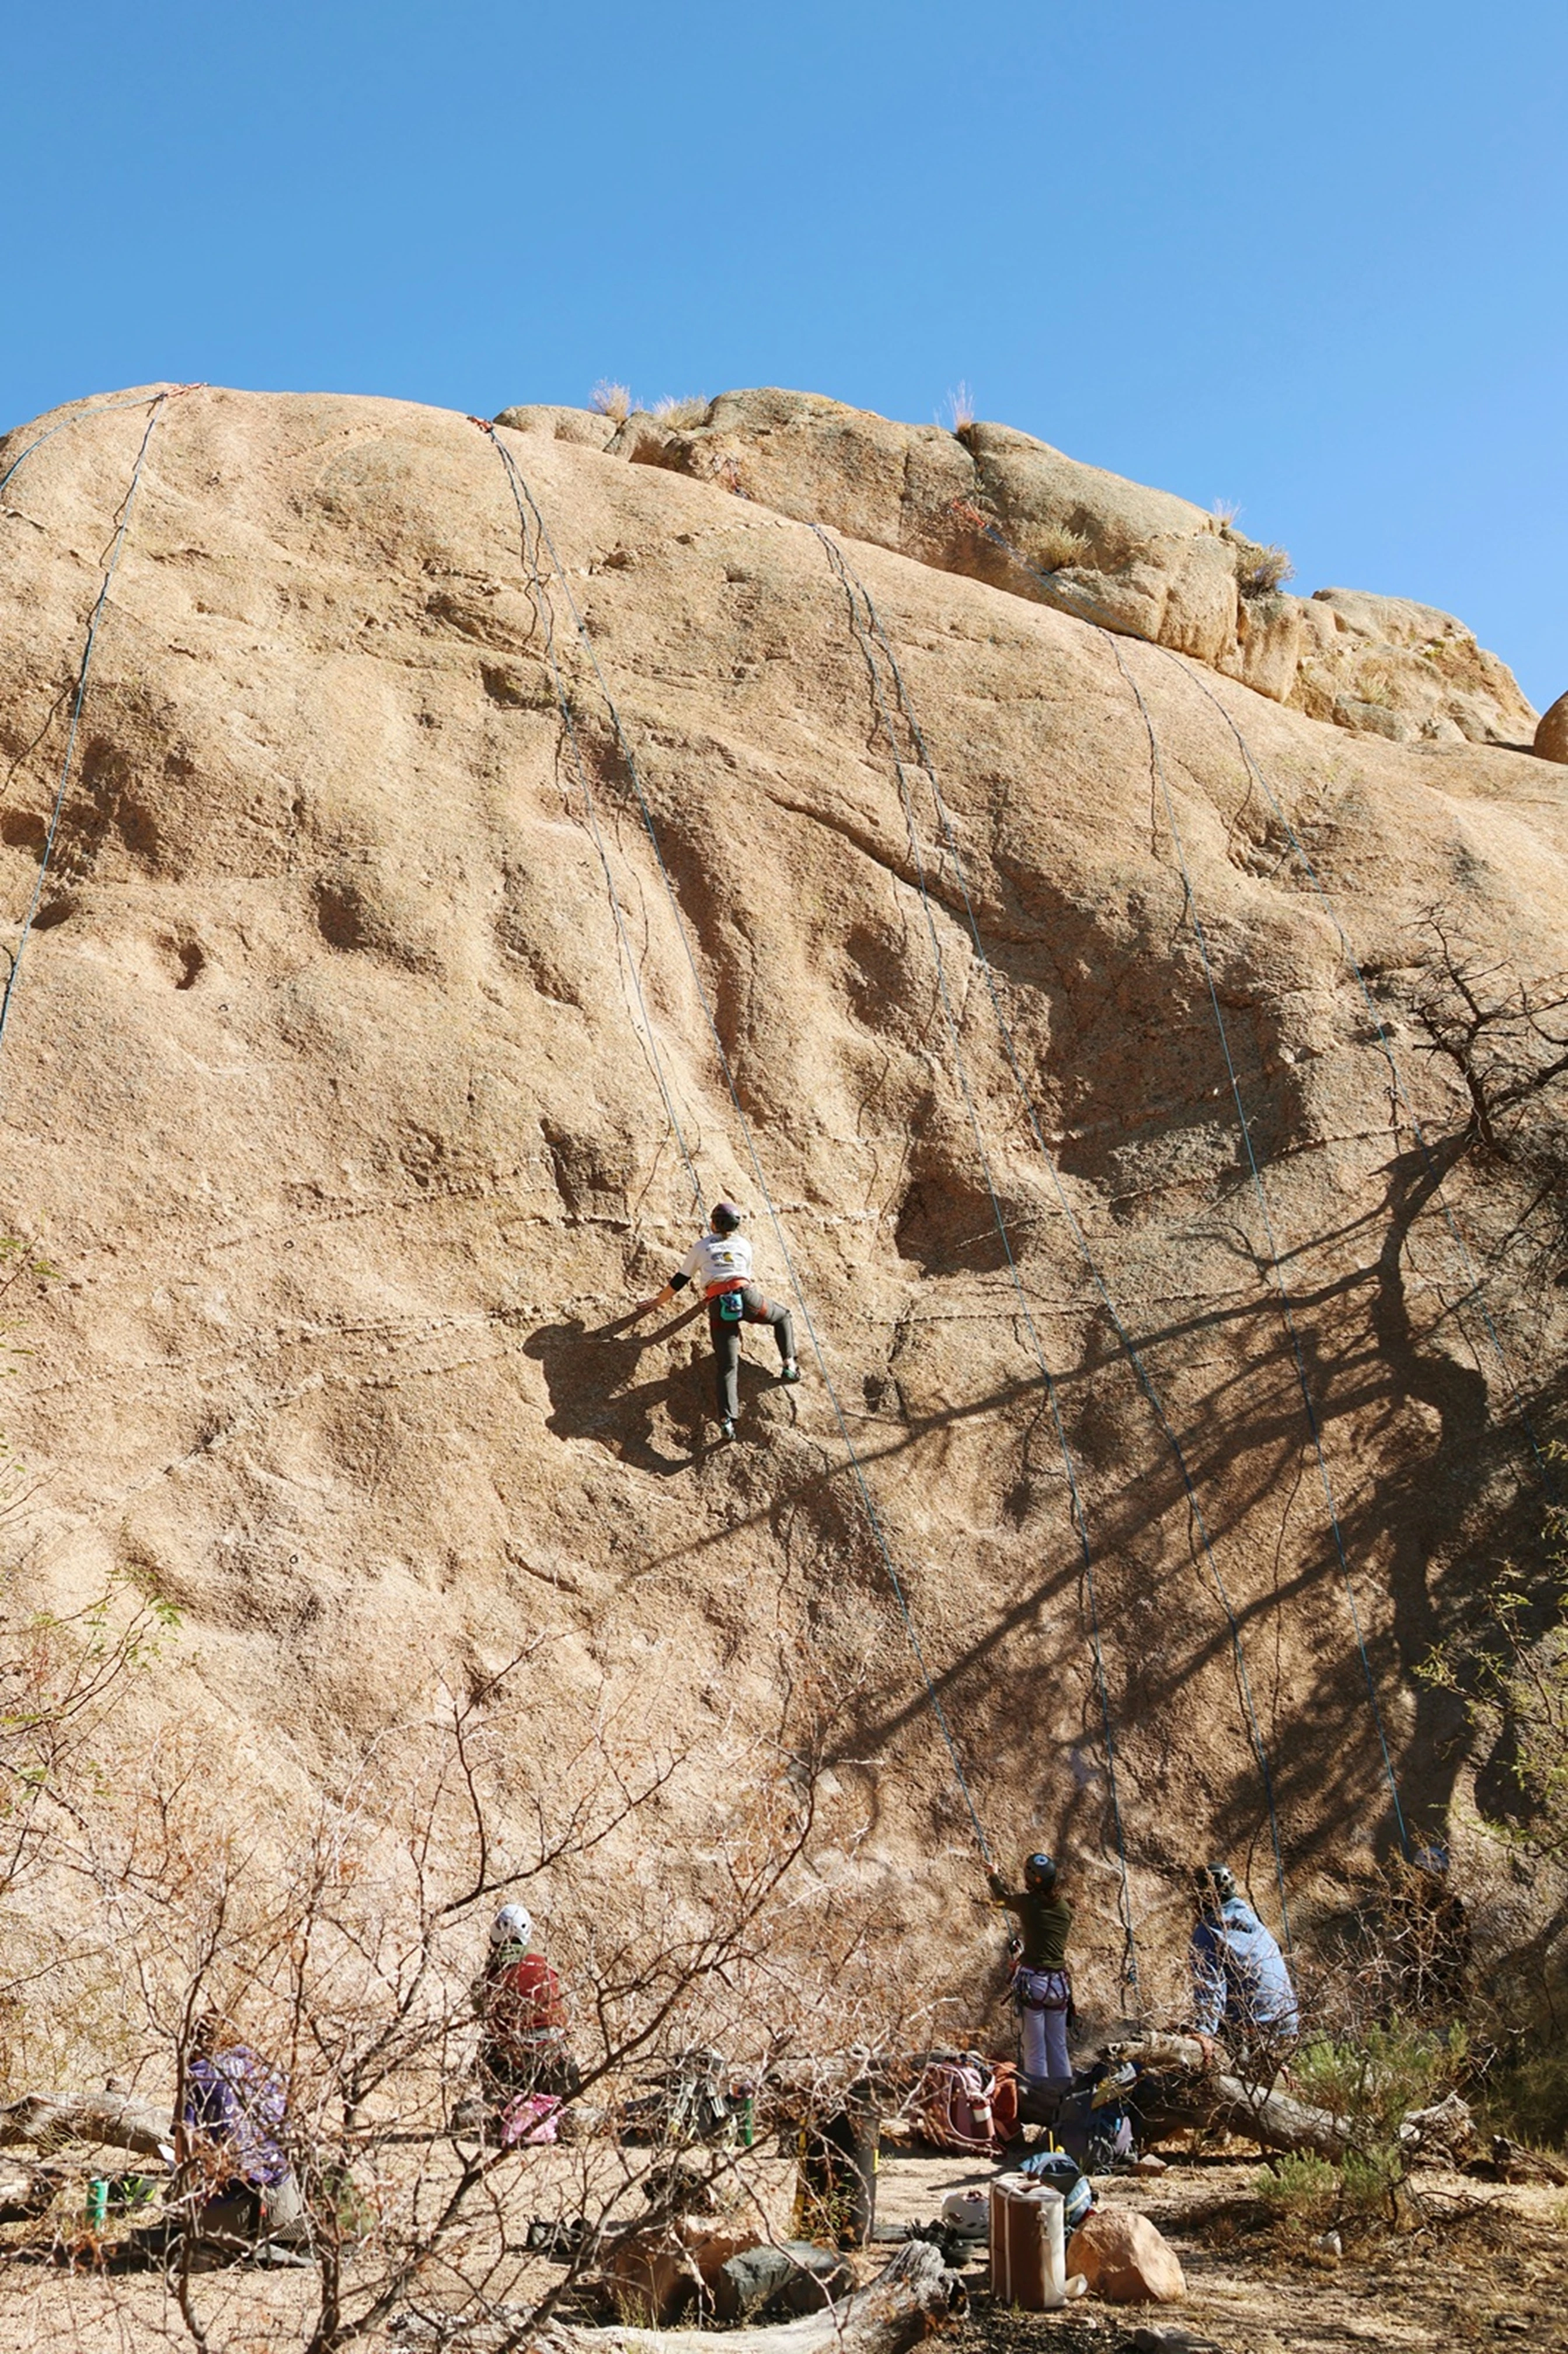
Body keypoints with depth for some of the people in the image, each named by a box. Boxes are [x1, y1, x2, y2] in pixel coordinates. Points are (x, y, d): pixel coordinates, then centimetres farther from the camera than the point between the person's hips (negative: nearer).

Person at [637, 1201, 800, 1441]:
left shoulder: (701, 1246, 18)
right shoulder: (743, 1244, 21)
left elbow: (680, 1280, 23)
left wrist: (659, 1301, 37)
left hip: (718, 1306, 0)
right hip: (745, 1295, 0)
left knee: (727, 1367, -2)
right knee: (784, 1317, 30)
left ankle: (726, 1420, -18)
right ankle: (789, 1364, 17)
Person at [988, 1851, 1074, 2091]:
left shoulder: (1028, 1903, -7)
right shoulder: (1065, 1907, 5)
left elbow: (1003, 1897, 14)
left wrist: (994, 1877, 35)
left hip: (1032, 1979, -5)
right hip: (1059, 1982, 5)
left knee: (1034, 2041, 1)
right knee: (1058, 2041, 13)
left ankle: (1036, 2086, 3)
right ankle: (1062, 2085, 18)